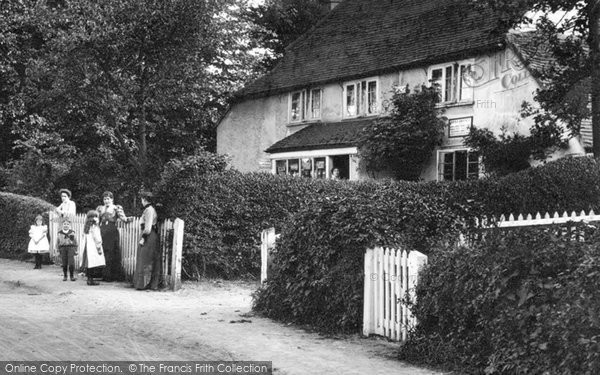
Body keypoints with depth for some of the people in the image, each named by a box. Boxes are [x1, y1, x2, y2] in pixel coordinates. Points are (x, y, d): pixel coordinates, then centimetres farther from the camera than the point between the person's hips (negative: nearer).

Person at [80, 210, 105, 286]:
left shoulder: (86, 227, 13)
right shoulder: (94, 227, -11)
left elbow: (85, 238, 15)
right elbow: (96, 238, -13)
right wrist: (99, 248, -9)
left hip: (87, 247, 8)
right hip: (93, 247, -8)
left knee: (88, 264, 10)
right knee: (93, 264, -6)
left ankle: (89, 279, 13)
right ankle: (91, 280, -8)